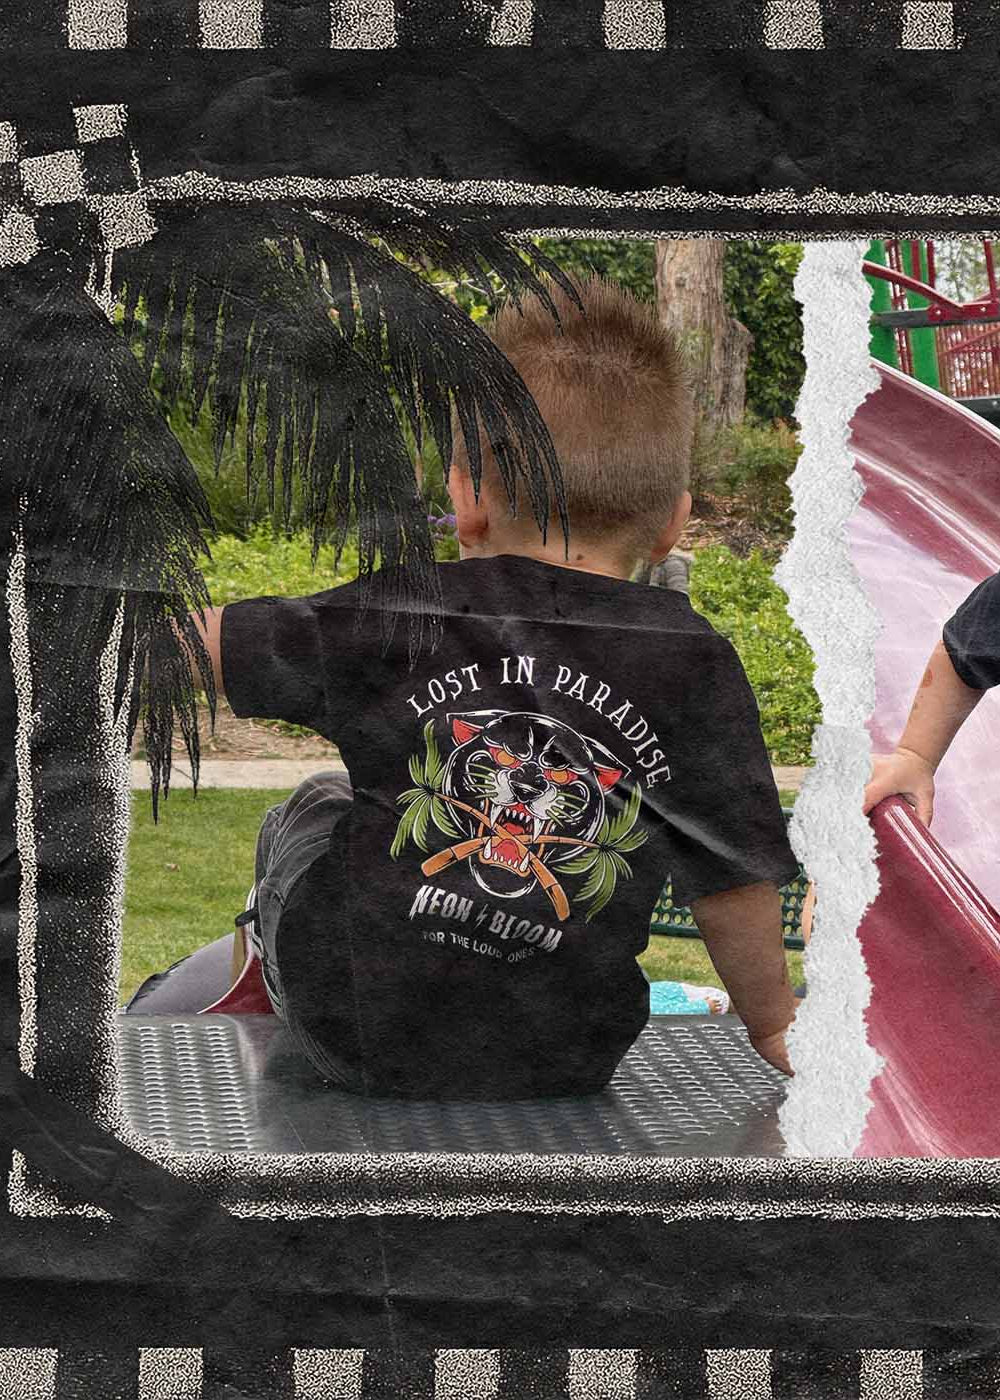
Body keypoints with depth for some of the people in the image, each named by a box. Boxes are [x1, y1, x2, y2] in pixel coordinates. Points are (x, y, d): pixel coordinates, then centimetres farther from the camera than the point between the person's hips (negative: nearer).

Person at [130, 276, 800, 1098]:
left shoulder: (397, 620, -11)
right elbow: (735, 888, -6)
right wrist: (773, 1024, 12)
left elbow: (189, 637, -1)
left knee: (310, 815, 29)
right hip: (564, 1063, 0)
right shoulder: (695, 668, -11)